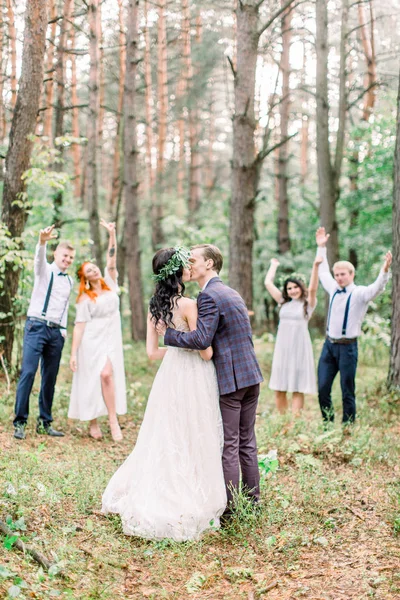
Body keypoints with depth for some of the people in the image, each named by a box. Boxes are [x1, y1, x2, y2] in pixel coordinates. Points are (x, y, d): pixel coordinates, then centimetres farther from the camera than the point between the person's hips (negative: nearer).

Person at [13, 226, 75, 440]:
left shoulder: (70, 281, 18)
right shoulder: (45, 271, 2)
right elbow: (39, 258, -21)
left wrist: (64, 330, 12)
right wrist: (42, 242, -42)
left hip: (56, 332, 5)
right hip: (37, 327, -5)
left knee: (50, 378, 6)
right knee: (28, 372, -13)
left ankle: (45, 422, 13)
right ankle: (20, 422, -9)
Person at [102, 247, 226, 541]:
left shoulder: (155, 306, 4)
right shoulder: (188, 305, -17)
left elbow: (152, 352, 7)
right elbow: (206, 352, -16)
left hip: (170, 374, 7)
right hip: (194, 376, -7)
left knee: (166, 437, 17)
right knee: (193, 440, 4)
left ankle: (156, 501, 25)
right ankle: (191, 505, 12)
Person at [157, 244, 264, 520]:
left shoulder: (209, 295, -14)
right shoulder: (233, 293, 17)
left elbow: (201, 340, -23)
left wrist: (168, 333, -13)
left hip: (229, 378, -9)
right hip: (251, 374, 9)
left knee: (229, 445, -1)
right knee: (247, 441, 15)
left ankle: (229, 510, 7)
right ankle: (253, 501, 22)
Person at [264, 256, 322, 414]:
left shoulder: (308, 303, 2)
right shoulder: (283, 302, 13)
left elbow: (312, 288, -17)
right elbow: (268, 283, 14)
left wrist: (316, 266, -27)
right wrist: (274, 265, 22)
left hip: (299, 348, -4)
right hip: (282, 348, 4)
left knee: (297, 389, -1)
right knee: (279, 389, 6)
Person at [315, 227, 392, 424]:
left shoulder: (360, 293, -5)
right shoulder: (334, 290, 12)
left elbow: (377, 288, -24)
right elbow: (322, 272, 27)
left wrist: (385, 271, -41)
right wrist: (321, 248, 28)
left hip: (347, 347, -5)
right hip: (329, 345, 6)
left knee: (347, 391, 1)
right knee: (323, 389, 5)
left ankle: (347, 428, 9)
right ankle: (327, 426, 16)